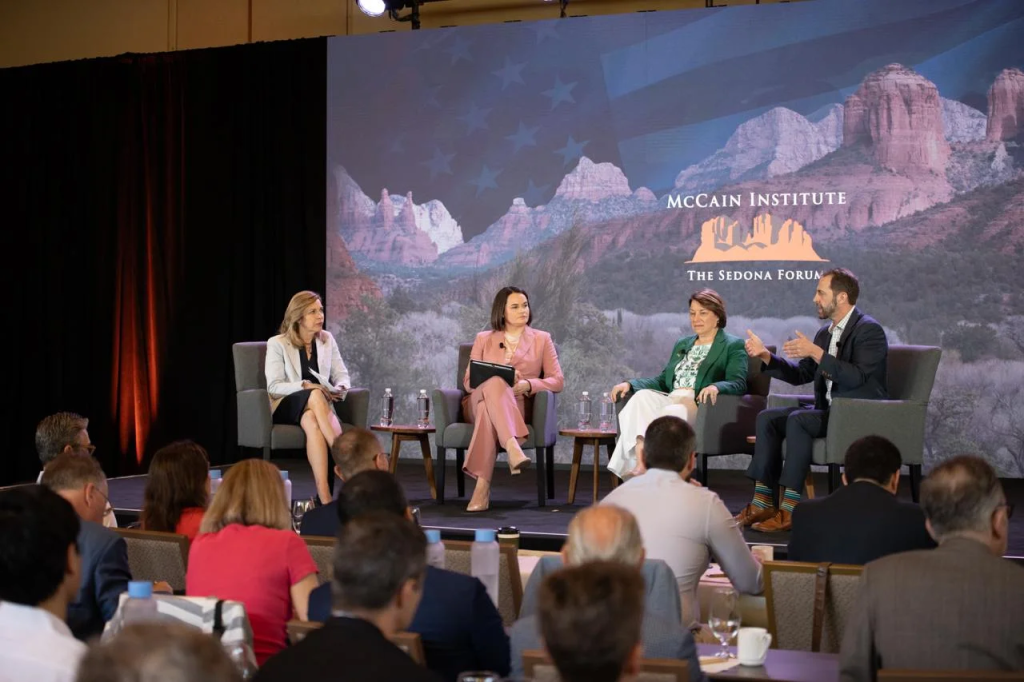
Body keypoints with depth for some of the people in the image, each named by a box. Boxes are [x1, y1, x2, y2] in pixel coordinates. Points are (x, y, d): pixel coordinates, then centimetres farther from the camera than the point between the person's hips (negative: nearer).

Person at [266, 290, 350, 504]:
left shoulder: (327, 339, 12)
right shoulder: (277, 344, 0)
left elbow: (342, 375, 11)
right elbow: (274, 387, -8)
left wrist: (340, 388, -13)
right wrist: (306, 386, -22)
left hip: (319, 405, 2)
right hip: (286, 406, -2)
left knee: (312, 421, -37)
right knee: (315, 397, -38)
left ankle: (325, 496, -46)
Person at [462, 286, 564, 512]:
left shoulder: (542, 339, 17)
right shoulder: (484, 339, 20)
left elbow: (557, 380, 6)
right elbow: (469, 380, 12)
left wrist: (527, 385, -15)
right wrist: (499, 382, -11)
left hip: (518, 405, -1)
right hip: (480, 401, 1)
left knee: (489, 411, -40)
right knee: (495, 384, -39)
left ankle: (482, 485, -51)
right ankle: (513, 448, -60)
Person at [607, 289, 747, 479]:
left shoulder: (733, 346, 8)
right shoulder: (682, 344, 29)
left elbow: (739, 384, -7)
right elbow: (663, 380, 25)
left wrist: (716, 387, -30)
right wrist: (630, 384, 7)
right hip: (671, 400, 6)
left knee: (671, 413, -39)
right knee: (641, 395, -28)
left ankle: (646, 467, -42)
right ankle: (639, 461, -44)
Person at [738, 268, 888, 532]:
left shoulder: (869, 330, -12)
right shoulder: (825, 333, 15)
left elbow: (856, 377, -25)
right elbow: (800, 374, 18)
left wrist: (816, 352, -30)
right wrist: (766, 356, 5)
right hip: (828, 410, 9)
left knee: (798, 420, -30)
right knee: (767, 418, -8)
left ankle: (790, 509, -29)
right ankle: (762, 503, -13)